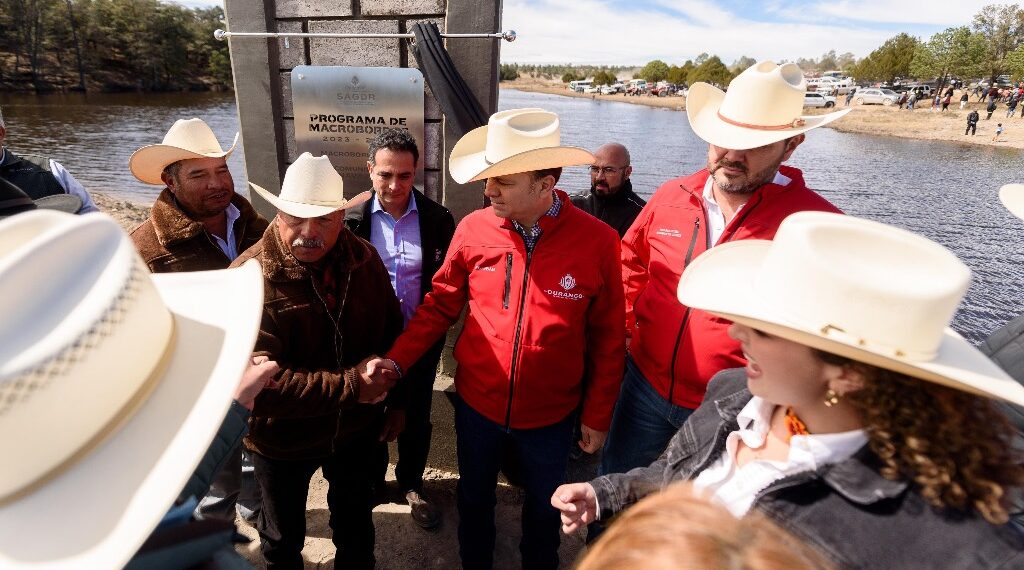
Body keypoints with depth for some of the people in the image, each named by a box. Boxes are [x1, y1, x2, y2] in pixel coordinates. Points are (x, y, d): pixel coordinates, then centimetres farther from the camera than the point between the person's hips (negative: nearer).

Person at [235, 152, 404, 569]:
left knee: (356, 519, 28)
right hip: (282, 438, -3)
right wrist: (349, 385, -33)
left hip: (357, 427, 3)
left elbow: (391, 331, 2)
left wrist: (394, 398, 1)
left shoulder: (364, 259, -11)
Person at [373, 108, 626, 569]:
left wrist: (597, 416, -3)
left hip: (550, 416, -1)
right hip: (476, 405, 2)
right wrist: (396, 360, -11)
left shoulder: (597, 241, -18)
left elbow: (607, 339, -9)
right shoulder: (473, 229, -13)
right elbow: (439, 306, -1)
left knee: (543, 508, 24)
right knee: (473, 498, 25)